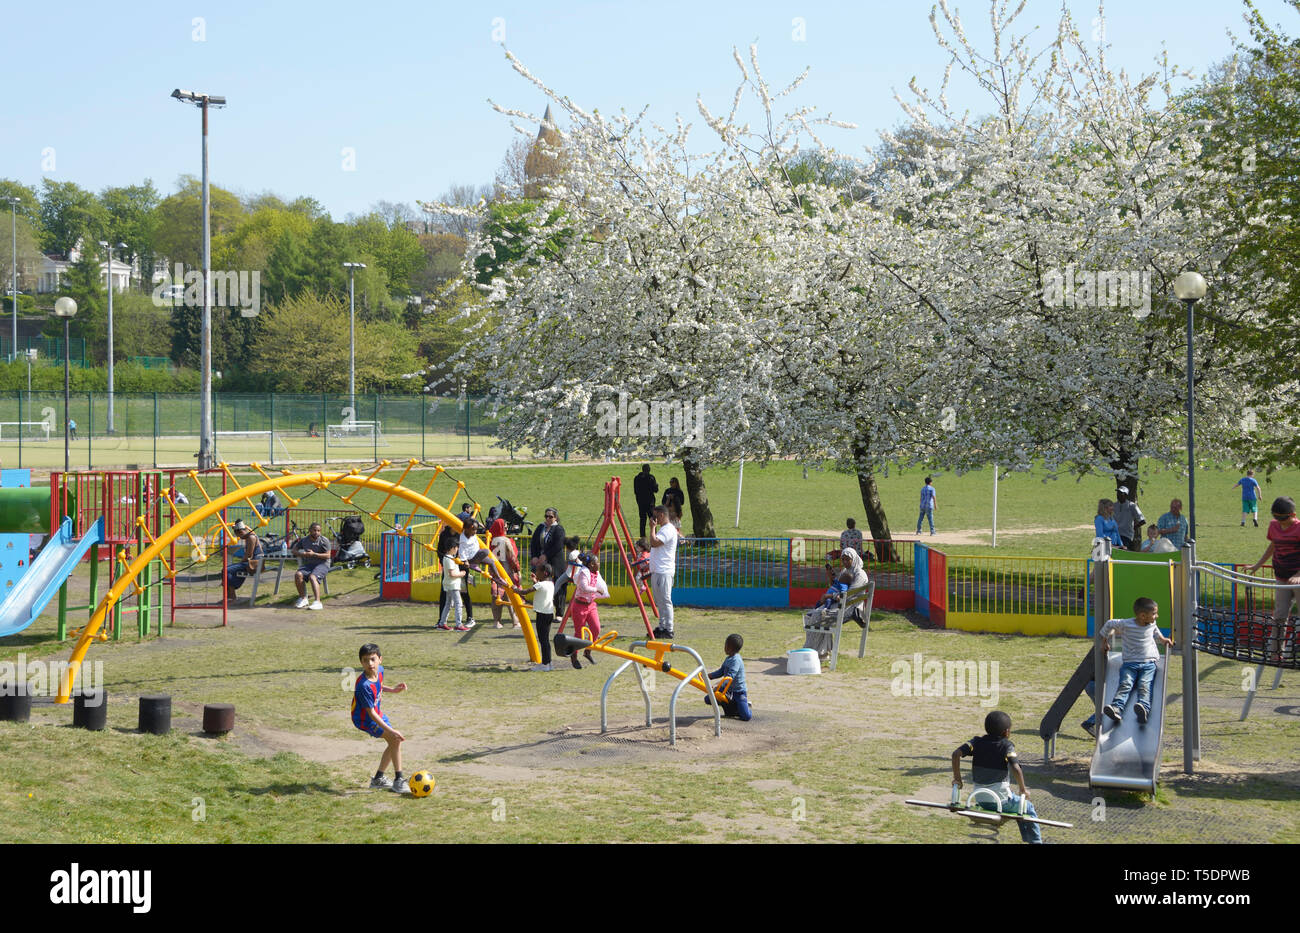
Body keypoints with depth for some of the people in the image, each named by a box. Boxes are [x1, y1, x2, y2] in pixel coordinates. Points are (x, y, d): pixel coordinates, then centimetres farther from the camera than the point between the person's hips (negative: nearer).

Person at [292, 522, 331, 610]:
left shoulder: (324, 540, -2)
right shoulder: (304, 540, 11)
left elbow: (327, 556, -8)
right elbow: (294, 550, 17)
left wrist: (314, 554, -17)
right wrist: (301, 554, -5)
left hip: (322, 564, -5)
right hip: (308, 564, 5)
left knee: (312, 577, -34)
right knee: (298, 574, -25)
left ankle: (317, 602, -44)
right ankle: (303, 599, -13)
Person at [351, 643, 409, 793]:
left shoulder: (379, 670, -10)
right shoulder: (364, 685, -35)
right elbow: (370, 713, -31)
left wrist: (392, 690, 2)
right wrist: (390, 730, -33)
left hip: (377, 713, 9)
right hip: (365, 719, -9)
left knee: (394, 742, 15)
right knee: (396, 740, -16)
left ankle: (378, 778, 29)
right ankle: (399, 781, -7)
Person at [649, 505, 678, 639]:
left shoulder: (668, 530, -14)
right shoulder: (663, 529, 19)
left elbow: (654, 543, -24)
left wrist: (653, 527, -15)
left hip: (664, 572, -11)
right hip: (657, 571, 11)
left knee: (665, 601, -9)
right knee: (660, 602, 13)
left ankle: (669, 631, -8)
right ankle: (662, 628, 18)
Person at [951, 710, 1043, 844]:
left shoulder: (978, 742, 1)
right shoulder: (1006, 745, -10)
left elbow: (956, 753, -12)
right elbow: (1016, 769, -24)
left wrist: (957, 778, -2)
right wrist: (1023, 790, -10)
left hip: (980, 800, 5)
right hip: (1001, 800, -5)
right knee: (1028, 808, 20)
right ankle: (1035, 840, 19)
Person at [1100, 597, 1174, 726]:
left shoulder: (1151, 624, 11)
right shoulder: (1125, 625, -4)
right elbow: (1110, 624, 13)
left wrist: (1163, 639, 22)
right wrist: (1102, 640, 21)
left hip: (1149, 664, 2)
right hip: (1129, 664, -2)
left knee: (1144, 686, -26)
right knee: (1125, 684, -26)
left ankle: (1144, 707, -52)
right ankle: (1117, 708, -47)